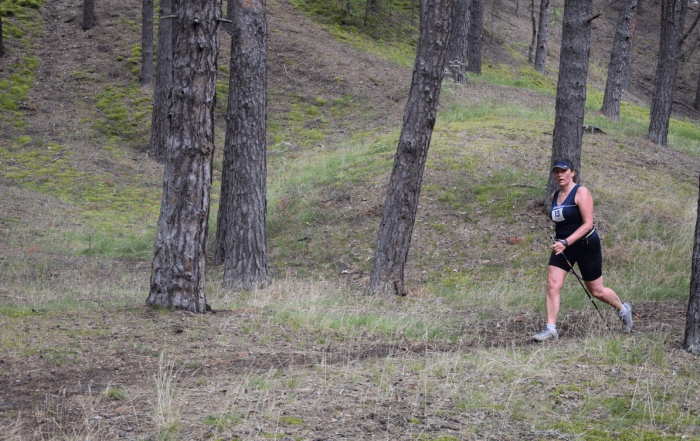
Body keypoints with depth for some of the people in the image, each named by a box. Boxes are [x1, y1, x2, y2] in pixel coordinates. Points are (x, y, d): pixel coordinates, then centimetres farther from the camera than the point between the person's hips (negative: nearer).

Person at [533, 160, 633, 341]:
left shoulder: (581, 192, -14)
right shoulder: (555, 196, 8)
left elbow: (588, 224, -21)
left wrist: (566, 242, -29)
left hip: (586, 246, -6)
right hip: (563, 247, 6)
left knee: (596, 291, 6)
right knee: (552, 285, -12)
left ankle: (623, 309, 34)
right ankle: (550, 329, -11)